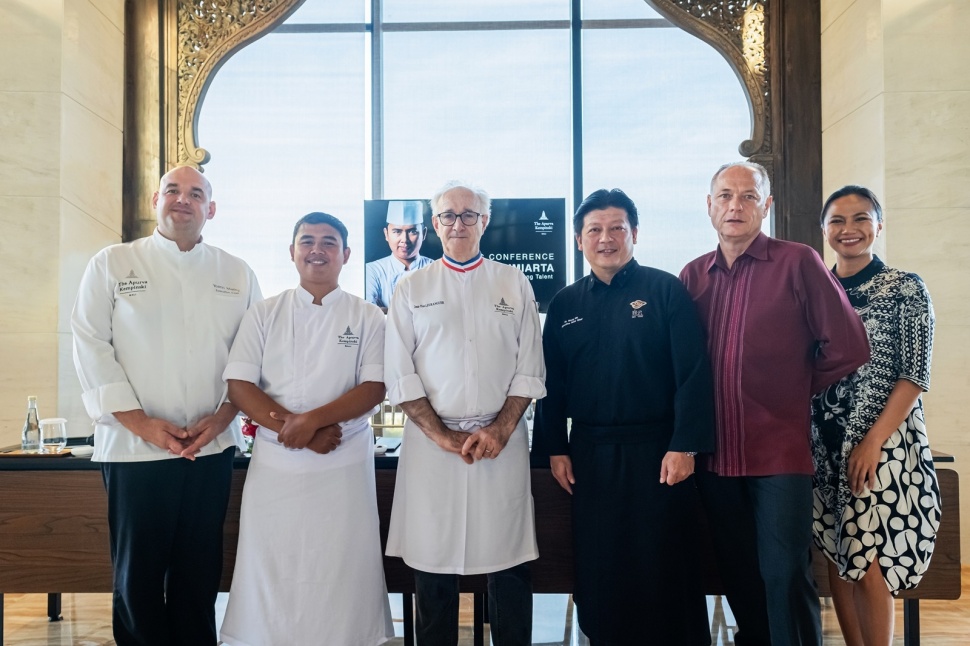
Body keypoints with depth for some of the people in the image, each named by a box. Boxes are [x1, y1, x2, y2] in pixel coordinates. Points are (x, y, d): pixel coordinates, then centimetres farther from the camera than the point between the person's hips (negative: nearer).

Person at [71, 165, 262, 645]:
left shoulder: (237, 274, 8)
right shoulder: (111, 264, 3)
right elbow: (91, 347, -3)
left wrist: (221, 417, -7)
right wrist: (142, 424, -11)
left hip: (211, 450, 2)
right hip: (134, 448, -2)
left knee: (199, 572, 11)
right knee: (137, 575, 6)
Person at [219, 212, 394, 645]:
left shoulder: (367, 318, 3)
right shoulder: (263, 315, 6)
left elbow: (374, 389, -5)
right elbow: (239, 387, -1)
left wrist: (312, 419, -18)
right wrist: (295, 429, -14)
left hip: (344, 465, -1)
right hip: (275, 464, 1)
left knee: (341, 573, 3)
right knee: (270, 572, 6)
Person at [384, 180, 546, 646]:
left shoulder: (514, 285, 9)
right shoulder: (411, 289, 8)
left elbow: (529, 369, 5)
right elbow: (399, 375, 2)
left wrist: (500, 430, -7)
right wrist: (442, 436, -7)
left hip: (502, 442, 0)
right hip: (432, 442, 0)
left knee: (510, 565, 2)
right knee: (433, 566, 6)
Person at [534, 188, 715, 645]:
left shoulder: (665, 290, -2)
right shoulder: (565, 305, 9)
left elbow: (693, 373, -7)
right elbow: (552, 383, 10)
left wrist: (684, 445, -13)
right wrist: (555, 449, 4)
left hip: (657, 452, -3)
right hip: (590, 456, 3)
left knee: (665, 569, 6)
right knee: (598, 571, 11)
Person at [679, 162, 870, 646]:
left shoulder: (798, 263, -4)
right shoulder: (693, 275, 8)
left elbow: (847, 348, -4)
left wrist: (797, 389, 4)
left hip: (780, 450, -4)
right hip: (717, 453, 4)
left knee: (785, 574, -3)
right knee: (737, 574, 14)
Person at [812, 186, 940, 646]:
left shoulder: (906, 289, -3)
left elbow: (915, 376, -8)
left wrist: (873, 442, -17)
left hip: (883, 443, -4)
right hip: (824, 446, 4)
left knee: (868, 564, -4)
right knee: (838, 558, 10)